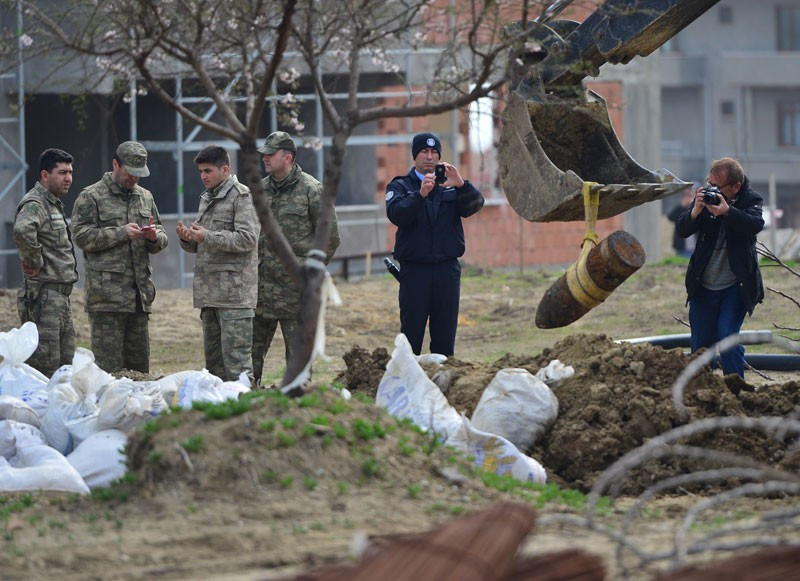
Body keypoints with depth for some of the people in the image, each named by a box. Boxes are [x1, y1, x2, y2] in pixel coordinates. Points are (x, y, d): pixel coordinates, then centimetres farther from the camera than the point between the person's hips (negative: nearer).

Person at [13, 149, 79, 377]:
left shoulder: (54, 203, 20)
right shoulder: (35, 204, -13)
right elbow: (22, 231, -35)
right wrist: (35, 262, -24)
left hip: (60, 295, 10)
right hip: (44, 295, -10)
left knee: (64, 365, 12)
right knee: (45, 365, -12)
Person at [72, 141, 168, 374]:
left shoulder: (145, 197, 19)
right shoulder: (91, 197, 0)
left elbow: (162, 240, 21)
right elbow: (82, 236, -10)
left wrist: (155, 236, -4)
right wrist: (122, 233, -14)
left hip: (140, 294, 6)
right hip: (107, 293, -6)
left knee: (139, 364, 9)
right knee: (109, 365, -8)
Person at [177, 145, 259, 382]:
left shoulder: (242, 196, -6)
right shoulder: (206, 198, 21)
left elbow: (248, 238, -17)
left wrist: (207, 237, -18)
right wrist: (188, 239, 1)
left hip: (235, 289, -9)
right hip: (209, 291, 9)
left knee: (235, 355, -12)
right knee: (213, 357, 11)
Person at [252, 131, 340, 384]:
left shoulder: (311, 189, -6)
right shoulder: (260, 189, 12)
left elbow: (330, 235, -3)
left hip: (295, 285, -5)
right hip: (262, 283, 5)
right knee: (252, 347, 5)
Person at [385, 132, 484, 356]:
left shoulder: (451, 186, 12)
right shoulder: (400, 186, 6)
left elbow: (475, 204, -5)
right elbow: (396, 215, -13)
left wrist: (461, 185, -25)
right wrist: (420, 194, -29)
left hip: (447, 269, 2)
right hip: (414, 268, -2)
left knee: (445, 336, 4)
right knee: (411, 333, -4)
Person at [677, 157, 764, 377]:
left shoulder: (751, 200, -8)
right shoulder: (705, 196, -1)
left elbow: (755, 224, -29)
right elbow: (683, 230, -7)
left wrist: (727, 212, -45)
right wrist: (695, 211, -29)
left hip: (736, 286, -3)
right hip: (704, 286, 3)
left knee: (727, 336, -17)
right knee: (700, 344, 7)